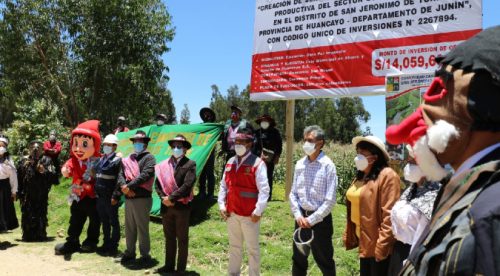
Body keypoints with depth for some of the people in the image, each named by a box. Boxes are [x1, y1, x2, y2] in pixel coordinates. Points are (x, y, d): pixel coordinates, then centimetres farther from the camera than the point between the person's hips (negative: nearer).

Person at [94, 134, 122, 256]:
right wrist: (95, 192, 13)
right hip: (100, 197, 7)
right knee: (104, 221, 16)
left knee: (113, 222, 3)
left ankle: (113, 246, 11)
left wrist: (115, 196, -21)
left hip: (110, 198, -7)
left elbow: (119, 180, -15)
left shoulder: (117, 160, -9)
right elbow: (97, 176, 19)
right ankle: (106, 244, 28)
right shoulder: (101, 159, 15)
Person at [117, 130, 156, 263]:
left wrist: (128, 186, -19)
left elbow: (145, 175, -17)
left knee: (142, 228, 1)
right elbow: (121, 175, 6)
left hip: (142, 199, -6)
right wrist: (123, 186, -14)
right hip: (128, 198, 6)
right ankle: (130, 252, 30)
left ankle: (145, 255, 12)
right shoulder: (127, 159, 16)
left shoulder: (149, 158, -4)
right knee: (129, 227, 16)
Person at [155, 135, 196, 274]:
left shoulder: (190, 164, -6)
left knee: (182, 239, 7)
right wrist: (163, 198, -11)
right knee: (169, 237, 15)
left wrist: (171, 198, -17)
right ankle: (169, 265, 28)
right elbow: (158, 183, 5)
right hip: (166, 206, 5)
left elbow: (187, 185, -15)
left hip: (182, 207, -4)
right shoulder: (164, 164, 8)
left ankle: (181, 268, 17)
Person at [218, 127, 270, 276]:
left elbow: (264, 190, -15)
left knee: (252, 248, 8)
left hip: (250, 215, -6)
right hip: (231, 213, 6)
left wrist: (257, 212, -17)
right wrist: (222, 205, 4)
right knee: (234, 246, 20)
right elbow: (223, 185, 12)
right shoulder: (230, 162, 8)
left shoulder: (258, 163, -13)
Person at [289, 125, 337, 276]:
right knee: (298, 259, 17)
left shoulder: (328, 165, -14)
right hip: (301, 217, 5)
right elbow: (293, 193, 6)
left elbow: (330, 200, -15)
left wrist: (311, 220, -14)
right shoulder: (299, 164, 1)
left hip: (320, 219, -4)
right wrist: (298, 216, -6)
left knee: (324, 261, 11)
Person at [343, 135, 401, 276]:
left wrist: (382, 246, -22)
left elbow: (389, 215, -22)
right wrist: (349, 235, 11)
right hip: (364, 242, 8)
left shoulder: (387, 176, -17)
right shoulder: (361, 176, 10)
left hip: (378, 244, -8)